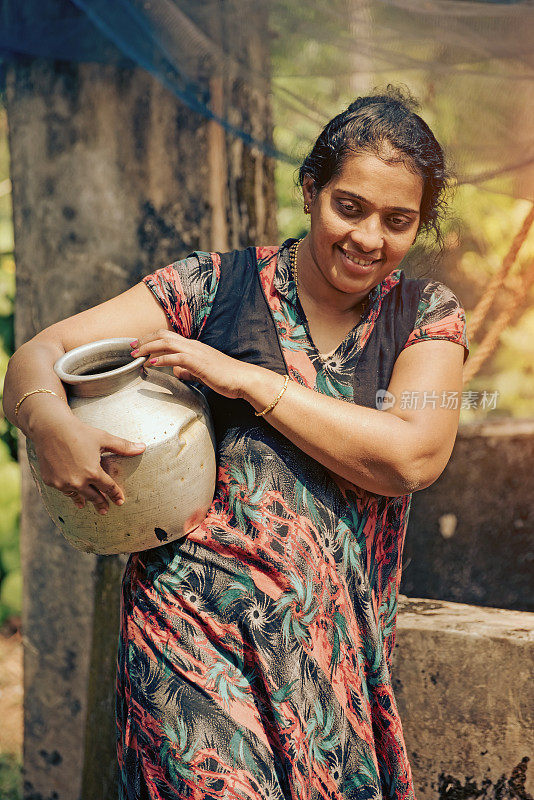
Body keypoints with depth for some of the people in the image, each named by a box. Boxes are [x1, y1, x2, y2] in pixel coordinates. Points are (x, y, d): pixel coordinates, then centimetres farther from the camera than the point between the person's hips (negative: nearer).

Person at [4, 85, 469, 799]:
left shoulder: (427, 315, 7)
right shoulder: (216, 287, 2)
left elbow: (414, 458, -10)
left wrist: (245, 378, -12)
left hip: (336, 646, 2)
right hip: (193, 624, -2)